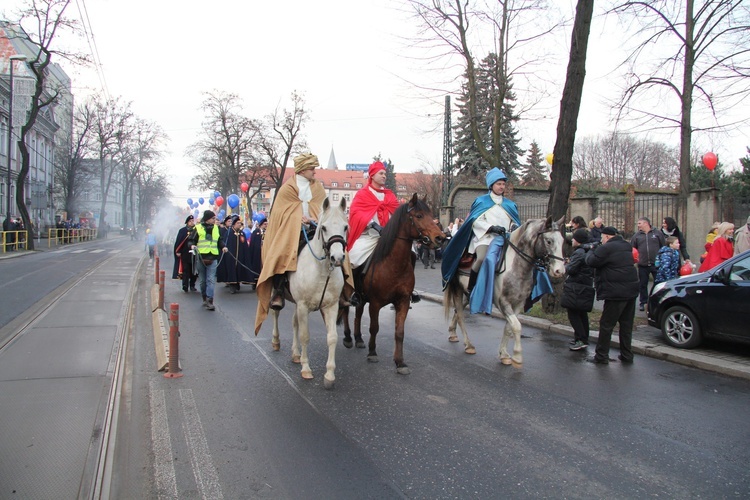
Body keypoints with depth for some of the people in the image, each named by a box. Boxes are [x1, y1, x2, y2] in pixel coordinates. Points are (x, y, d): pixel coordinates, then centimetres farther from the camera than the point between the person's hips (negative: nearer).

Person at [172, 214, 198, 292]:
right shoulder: (182, 230, 2)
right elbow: (178, 241, 0)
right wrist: (178, 251, -6)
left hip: (194, 254, 2)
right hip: (185, 254, -2)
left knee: (194, 271, 6)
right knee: (185, 271, -2)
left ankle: (192, 286, 18)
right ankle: (185, 287, -1)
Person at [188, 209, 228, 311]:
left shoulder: (216, 228, 12)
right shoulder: (197, 228, 2)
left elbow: (219, 240, 23)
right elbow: (191, 240, 5)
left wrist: (223, 246, 5)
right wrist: (192, 245, -15)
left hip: (213, 258, 1)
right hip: (201, 258, -1)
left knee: (211, 280, -9)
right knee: (203, 280, 9)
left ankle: (210, 301, -12)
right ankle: (205, 298, 24)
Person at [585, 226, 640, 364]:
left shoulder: (606, 248, -13)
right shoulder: (626, 247, 16)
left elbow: (591, 261, -12)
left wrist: (590, 252, 9)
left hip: (617, 293, -9)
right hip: (631, 290, 9)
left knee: (606, 325, -1)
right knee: (626, 324, 14)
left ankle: (601, 356, 3)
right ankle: (627, 355, 20)